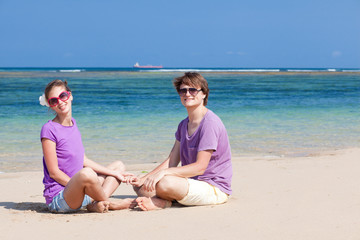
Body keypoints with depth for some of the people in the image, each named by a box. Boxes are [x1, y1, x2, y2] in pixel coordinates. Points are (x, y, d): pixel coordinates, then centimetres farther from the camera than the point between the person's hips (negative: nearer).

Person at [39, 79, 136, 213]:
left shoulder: (72, 123, 12)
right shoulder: (49, 129, -12)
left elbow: (83, 161, 17)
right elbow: (54, 172, -15)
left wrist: (114, 173, 15)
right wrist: (81, 187, -18)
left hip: (77, 193, 9)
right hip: (58, 197, -9)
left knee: (119, 166, 17)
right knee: (86, 173, -39)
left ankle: (95, 205, -11)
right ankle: (110, 204, -8)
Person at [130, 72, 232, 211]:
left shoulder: (210, 123, -16)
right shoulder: (184, 125, 13)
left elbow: (200, 167, -21)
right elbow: (172, 161, 10)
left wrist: (164, 172, -27)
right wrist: (144, 178, -3)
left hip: (215, 188, -9)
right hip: (192, 182, 9)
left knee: (165, 183, -35)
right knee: (139, 185, -1)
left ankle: (159, 200, -7)